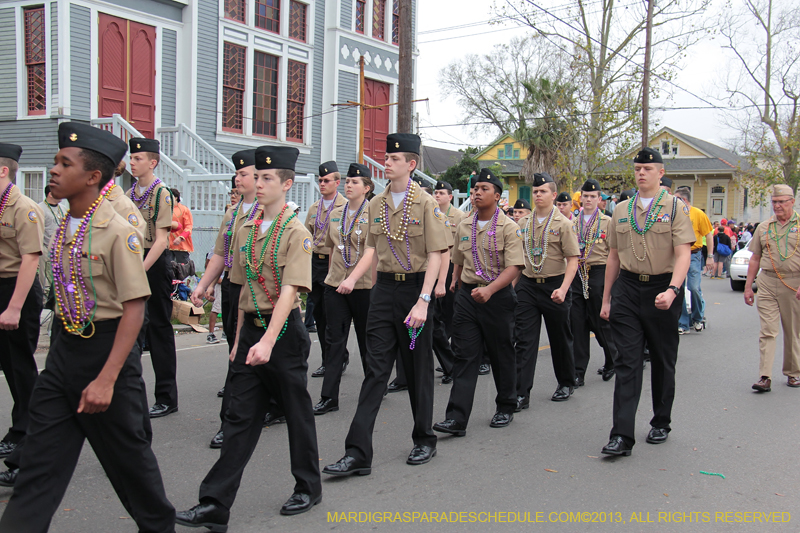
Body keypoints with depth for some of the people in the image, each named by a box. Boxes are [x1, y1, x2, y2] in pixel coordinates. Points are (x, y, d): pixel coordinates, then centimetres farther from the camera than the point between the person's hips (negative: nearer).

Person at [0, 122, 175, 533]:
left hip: (107, 349, -6)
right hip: (63, 349, 7)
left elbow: (134, 310, -20)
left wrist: (106, 379, -23)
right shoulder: (64, 228, 6)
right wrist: (62, 349, 15)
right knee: (38, 462, 7)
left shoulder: (118, 232, -17)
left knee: (128, 454, 11)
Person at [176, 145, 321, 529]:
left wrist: (268, 340, -30)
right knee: (240, 417, 5)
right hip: (250, 330, 6)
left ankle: (308, 488, 28)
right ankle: (215, 506, 7)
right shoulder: (246, 232, 10)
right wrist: (240, 338, 16)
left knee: (297, 411, 9)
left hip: (284, 331, -5)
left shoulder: (296, 233, -10)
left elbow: (289, 291, -20)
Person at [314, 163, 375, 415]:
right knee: (335, 339, 2)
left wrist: (353, 278, -29)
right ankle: (329, 397, 4)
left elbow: (371, 250, -18)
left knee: (367, 338, 9)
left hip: (364, 285, -4)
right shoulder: (335, 214, 9)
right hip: (335, 284, 4)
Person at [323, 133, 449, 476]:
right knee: (375, 369, 0)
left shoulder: (425, 204, -7)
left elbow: (435, 256, -11)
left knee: (418, 368, 8)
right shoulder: (376, 205, 8)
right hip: (383, 289, 4)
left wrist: (423, 301, -19)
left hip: (415, 287, -4)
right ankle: (357, 453, 0)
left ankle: (424, 441, 26)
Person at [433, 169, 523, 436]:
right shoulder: (464, 226, 10)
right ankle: (457, 418, -6)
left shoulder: (508, 228, -7)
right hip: (467, 295, 4)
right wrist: (455, 284, 16)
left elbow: (514, 267, -16)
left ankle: (505, 409, 28)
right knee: (464, 356, -3)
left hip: (498, 296, -4)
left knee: (502, 355, 9)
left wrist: (489, 289, -29)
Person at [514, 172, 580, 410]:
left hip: (553, 286, -3)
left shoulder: (563, 224, -5)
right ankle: (521, 394, -3)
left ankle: (566, 383, 32)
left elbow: (573, 259, -9)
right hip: (526, 285, 3)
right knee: (524, 339, -3)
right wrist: (513, 285, 11)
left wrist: (563, 288, -20)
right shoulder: (523, 223, 8)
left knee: (560, 338, 11)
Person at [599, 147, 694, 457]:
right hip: (627, 288, 2)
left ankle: (661, 423, 28)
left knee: (663, 360, 10)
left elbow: (683, 254, -10)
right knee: (627, 361, -5)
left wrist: (672, 289, -26)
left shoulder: (676, 208, 0)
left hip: (662, 289, -2)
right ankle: (622, 435, -7)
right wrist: (606, 299, 13)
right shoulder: (621, 210, 11)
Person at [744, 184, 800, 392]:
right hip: (767, 283, 2)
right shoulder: (764, 227, 11)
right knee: (767, 331, -5)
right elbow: (755, 258, 14)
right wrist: (748, 286, 10)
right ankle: (765, 377, -7)